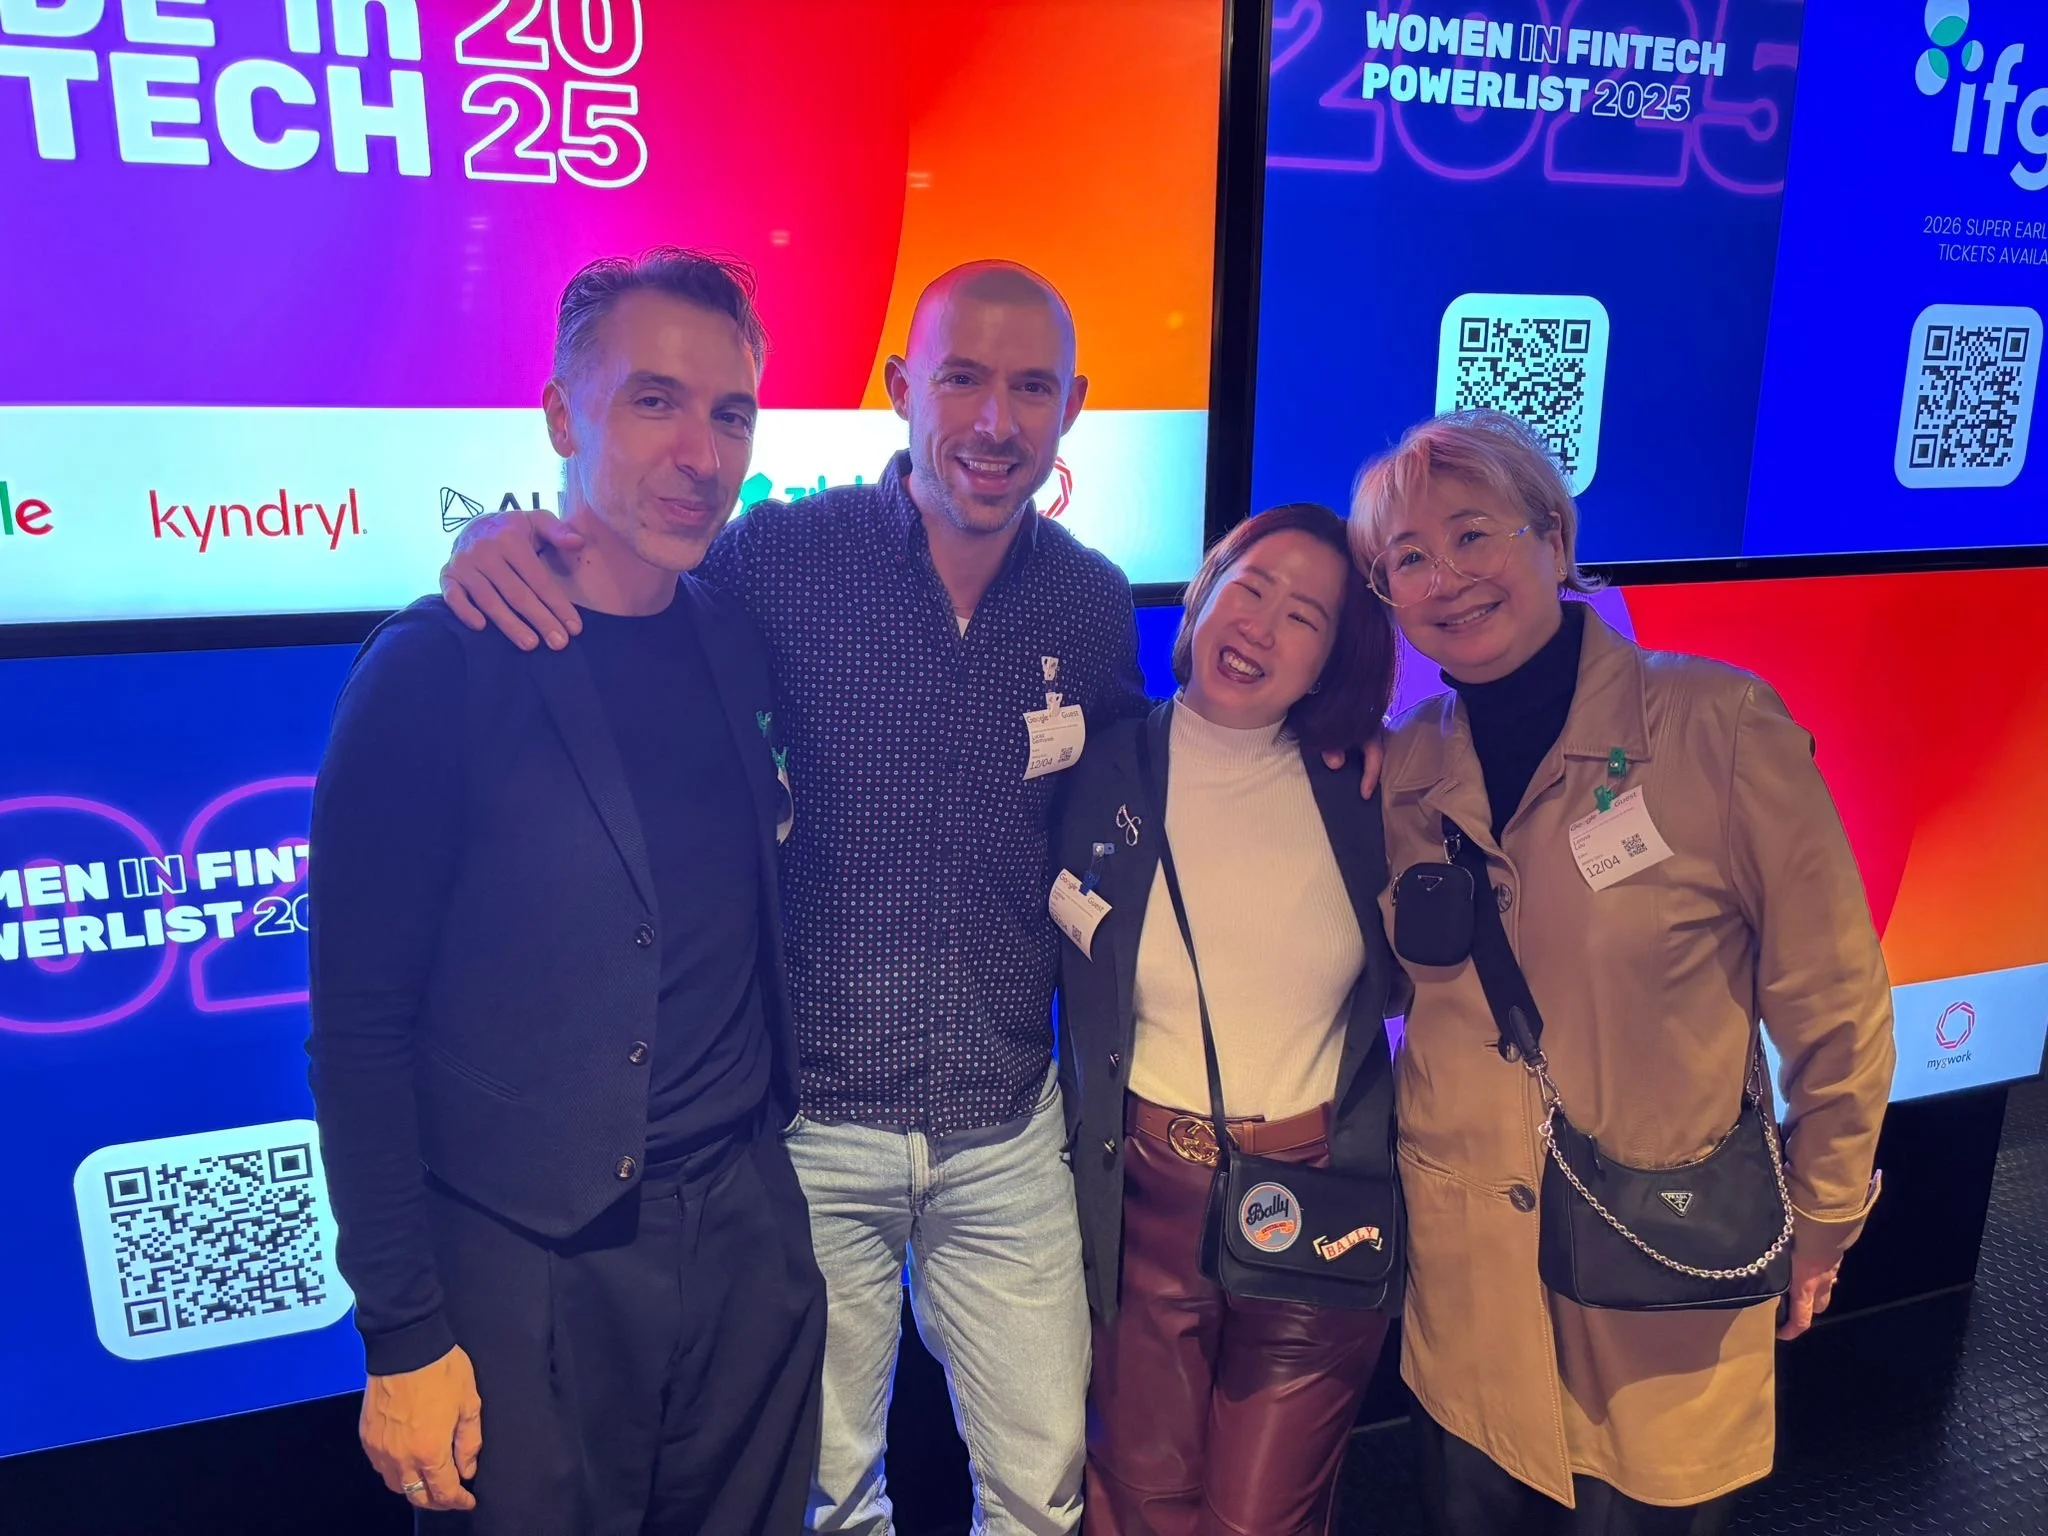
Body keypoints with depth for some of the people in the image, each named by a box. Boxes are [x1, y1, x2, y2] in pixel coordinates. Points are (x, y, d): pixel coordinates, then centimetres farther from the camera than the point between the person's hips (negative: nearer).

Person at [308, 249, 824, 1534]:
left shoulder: (747, 643, 3)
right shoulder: (435, 670, -13)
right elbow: (362, 1029, -11)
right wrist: (402, 1335, -11)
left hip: (751, 1238, 5)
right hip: (526, 1271, -4)